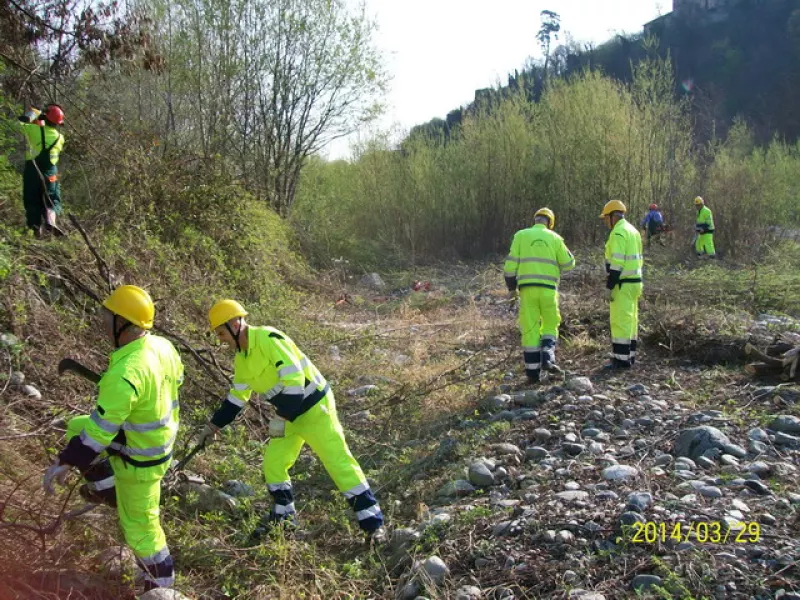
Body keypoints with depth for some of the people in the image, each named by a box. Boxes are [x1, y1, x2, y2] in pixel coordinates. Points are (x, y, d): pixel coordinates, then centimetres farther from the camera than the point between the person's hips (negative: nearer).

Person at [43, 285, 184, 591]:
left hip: (140, 458, -8)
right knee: (76, 427, 22)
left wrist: (64, 463, -18)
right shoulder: (163, 345, -11)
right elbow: (175, 380, 8)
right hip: (160, 436, 8)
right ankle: (108, 490, 37)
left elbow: (101, 430, -30)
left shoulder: (124, 374, -37)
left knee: (139, 526, 12)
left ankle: (161, 585, 32)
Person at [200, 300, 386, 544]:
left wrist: (281, 418, -25)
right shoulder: (241, 358, 6)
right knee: (273, 463, 10)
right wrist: (213, 425, 22)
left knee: (340, 463, -9)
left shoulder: (269, 339, -23)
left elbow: (294, 379, -29)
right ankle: (283, 516, 29)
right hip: (290, 413, 9)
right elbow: (237, 396, 20)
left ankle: (373, 523, -3)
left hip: (314, 407, -9)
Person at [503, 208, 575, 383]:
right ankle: (547, 359, -4)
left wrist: (511, 286, 10)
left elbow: (511, 263, 1)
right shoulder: (554, 238, 7)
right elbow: (569, 263, 10)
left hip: (527, 288, 0)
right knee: (550, 326, 16)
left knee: (530, 329, 4)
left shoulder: (520, 235, 6)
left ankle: (532, 371, 3)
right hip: (548, 288, 0)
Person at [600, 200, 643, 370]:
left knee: (620, 321, -7)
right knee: (630, 320, 14)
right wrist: (635, 280, 21)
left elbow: (617, 262, -21)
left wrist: (610, 286, -18)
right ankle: (629, 356, 20)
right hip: (635, 281, 10)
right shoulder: (632, 230, 17)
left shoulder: (618, 232, -15)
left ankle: (621, 359, -6)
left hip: (623, 284, -10)